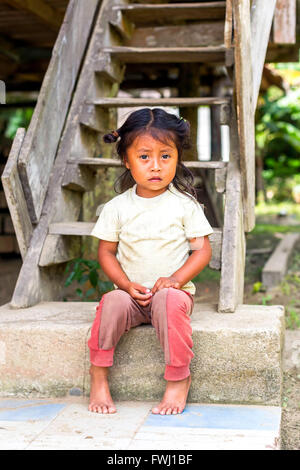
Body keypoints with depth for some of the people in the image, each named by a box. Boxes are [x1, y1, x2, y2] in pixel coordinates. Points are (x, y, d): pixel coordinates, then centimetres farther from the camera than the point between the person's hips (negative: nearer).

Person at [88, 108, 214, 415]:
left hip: (172, 291, -1)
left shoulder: (184, 205, -1)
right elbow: (106, 252, 6)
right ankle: (99, 374, -13)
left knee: (171, 301, -35)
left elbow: (203, 249, -1)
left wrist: (176, 279, -17)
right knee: (113, 303, -30)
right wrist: (126, 284, -11)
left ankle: (178, 379, -21)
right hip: (131, 292, 2)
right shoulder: (117, 207, 2)